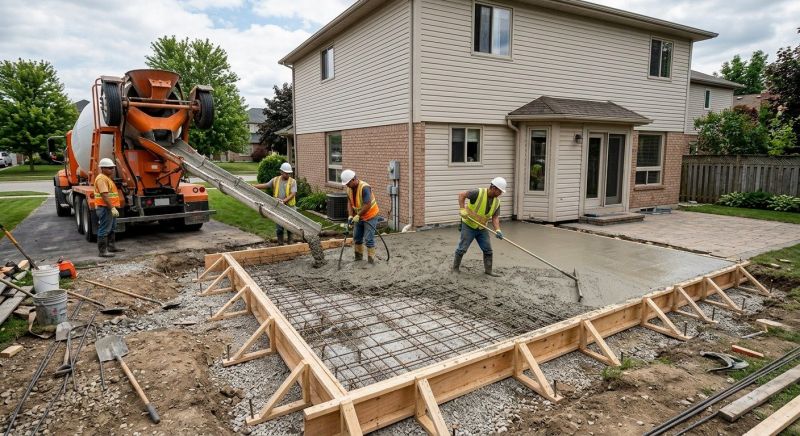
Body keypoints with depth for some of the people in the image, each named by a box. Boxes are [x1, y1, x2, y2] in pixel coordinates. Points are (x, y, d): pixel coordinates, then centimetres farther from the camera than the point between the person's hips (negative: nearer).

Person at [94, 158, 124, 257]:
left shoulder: (107, 178, 18)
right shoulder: (101, 178, -15)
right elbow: (104, 195, -24)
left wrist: (113, 207, 23)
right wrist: (112, 208, -27)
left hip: (110, 208, 11)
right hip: (105, 208, -11)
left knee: (111, 228, 18)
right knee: (104, 230, -6)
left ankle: (112, 247, 29)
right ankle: (103, 251, -2)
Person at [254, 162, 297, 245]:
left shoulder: (293, 181, -3)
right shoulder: (275, 180, 6)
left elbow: (293, 194, -14)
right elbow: (265, 185, 12)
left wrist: (284, 200, -27)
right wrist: (253, 186, 8)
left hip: (289, 207, -2)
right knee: (279, 227, 8)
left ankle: (290, 241, 19)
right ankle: (280, 243, 18)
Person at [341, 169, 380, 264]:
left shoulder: (364, 188, -29)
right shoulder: (349, 188, -3)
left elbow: (368, 205, -32)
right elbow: (349, 202, 1)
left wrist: (358, 216, -27)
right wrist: (350, 216, -11)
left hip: (370, 216, -8)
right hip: (359, 217, 8)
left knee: (368, 239, -8)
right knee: (357, 237, 15)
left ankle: (371, 260, 0)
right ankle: (358, 256, 31)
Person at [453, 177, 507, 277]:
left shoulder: (497, 202, -3)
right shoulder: (478, 193, -22)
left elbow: (495, 217, -4)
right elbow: (461, 195, -16)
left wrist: (497, 230, -20)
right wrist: (462, 209, -25)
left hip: (482, 228, 6)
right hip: (468, 226, -6)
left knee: (488, 250, 6)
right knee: (462, 249, 1)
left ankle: (488, 270, 20)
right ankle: (455, 268, 19)